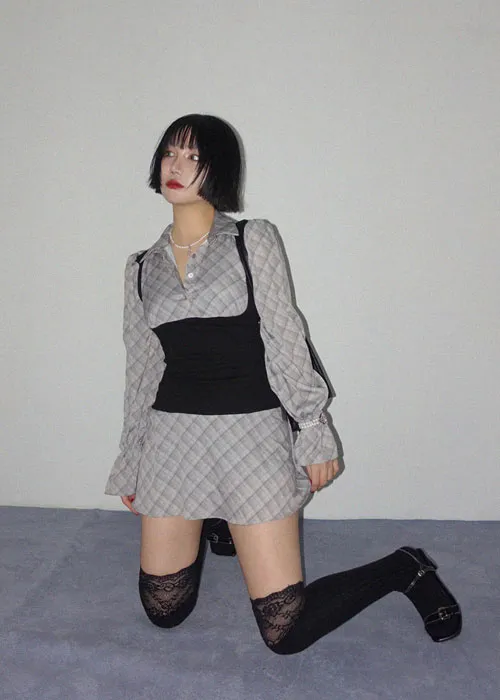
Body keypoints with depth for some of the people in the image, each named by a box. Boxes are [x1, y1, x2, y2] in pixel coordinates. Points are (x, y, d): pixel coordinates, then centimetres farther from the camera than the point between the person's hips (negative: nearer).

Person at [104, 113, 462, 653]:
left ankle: (406, 569, 20)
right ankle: (205, 525, 39)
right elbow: (140, 366, 14)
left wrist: (315, 433, -5)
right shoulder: (142, 267, 10)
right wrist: (130, 464, 18)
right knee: (163, 611, 10)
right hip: (171, 432, 4)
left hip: (250, 428, -4)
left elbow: (286, 340, -2)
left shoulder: (253, 241, -1)